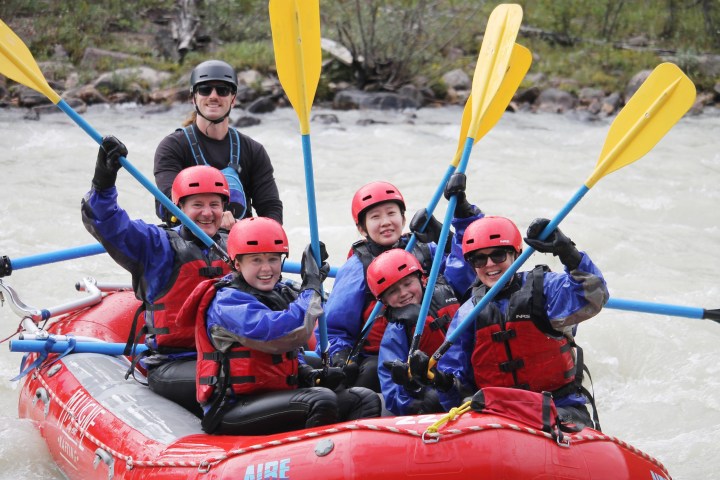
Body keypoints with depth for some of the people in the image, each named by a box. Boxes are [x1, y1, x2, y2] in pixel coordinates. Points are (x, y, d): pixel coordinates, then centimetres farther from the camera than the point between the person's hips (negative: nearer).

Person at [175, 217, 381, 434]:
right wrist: (312, 285, -15)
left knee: (365, 399, -4)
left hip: (278, 400, 9)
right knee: (322, 400, -30)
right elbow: (286, 335, -28)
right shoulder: (228, 303, -14)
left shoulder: (282, 294, 14)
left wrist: (309, 375, 3)